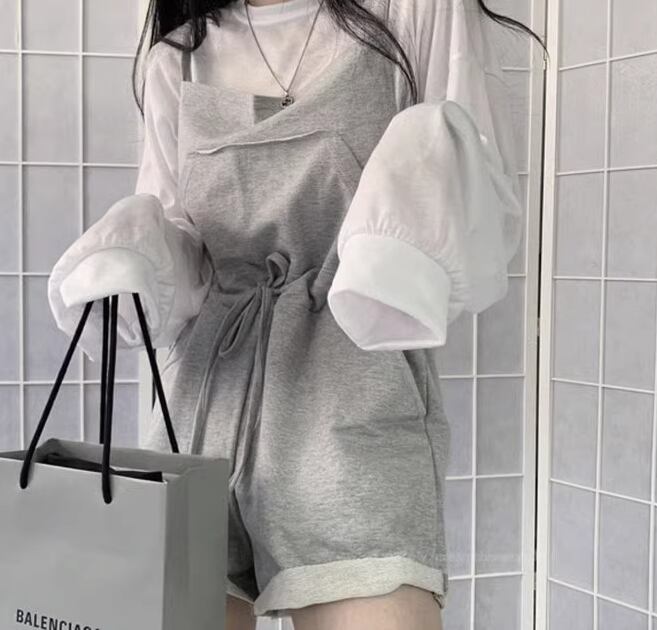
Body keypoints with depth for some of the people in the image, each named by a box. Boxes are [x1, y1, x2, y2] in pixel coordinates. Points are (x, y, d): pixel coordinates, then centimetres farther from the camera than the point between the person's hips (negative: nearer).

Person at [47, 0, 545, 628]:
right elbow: (171, 252, 11)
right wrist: (127, 262, -12)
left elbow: (485, 229, 1)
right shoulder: (179, 59, 14)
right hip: (200, 408, 4)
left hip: (354, 408, -3)